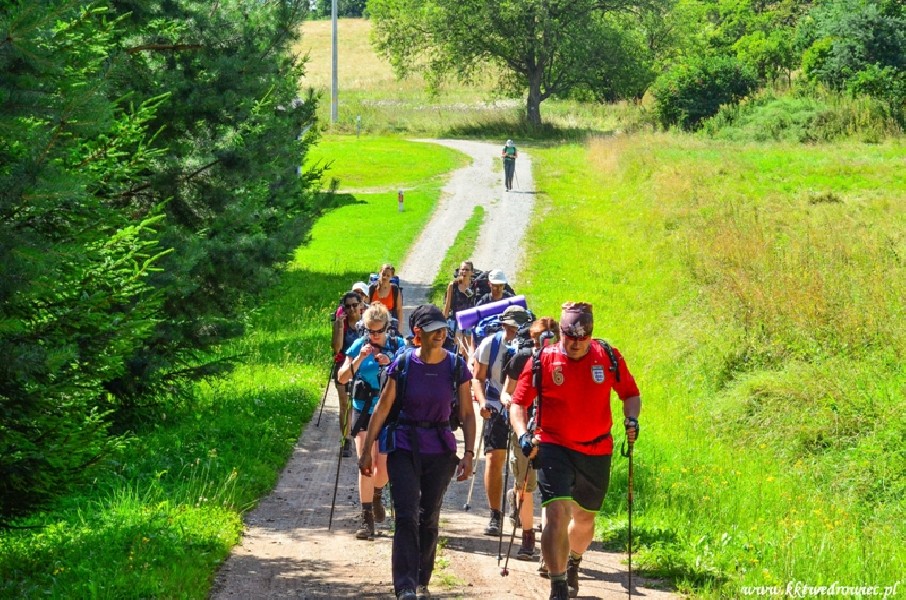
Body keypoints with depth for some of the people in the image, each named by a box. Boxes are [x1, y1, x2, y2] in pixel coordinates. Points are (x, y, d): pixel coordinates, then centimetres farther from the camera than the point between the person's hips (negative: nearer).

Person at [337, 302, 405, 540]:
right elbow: (342, 377, -6)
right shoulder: (360, 346, -3)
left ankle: (376, 495, 38)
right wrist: (359, 359, -20)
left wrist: (391, 364, -22)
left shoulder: (398, 346, -1)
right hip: (364, 411, -1)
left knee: (384, 467, 3)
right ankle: (367, 520, -5)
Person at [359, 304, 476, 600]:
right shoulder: (403, 364, -6)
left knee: (429, 518, 10)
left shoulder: (456, 366, -4)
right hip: (404, 447, -2)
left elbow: (467, 414, 2)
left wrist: (469, 453, -7)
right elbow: (383, 408, 0)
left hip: (440, 449, 2)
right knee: (406, 516, -12)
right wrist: (366, 451, 0)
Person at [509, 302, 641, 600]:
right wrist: (523, 434, -19)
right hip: (554, 448, -3)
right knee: (558, 513, -19)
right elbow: (519, 403, -2)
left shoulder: (609, 358, -3)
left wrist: (631, 419, -11)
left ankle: (573, 564, 50)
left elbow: (630, 393, 9)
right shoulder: (542, 360, -8)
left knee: (584, 518, 19)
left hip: (597, 452, 3)